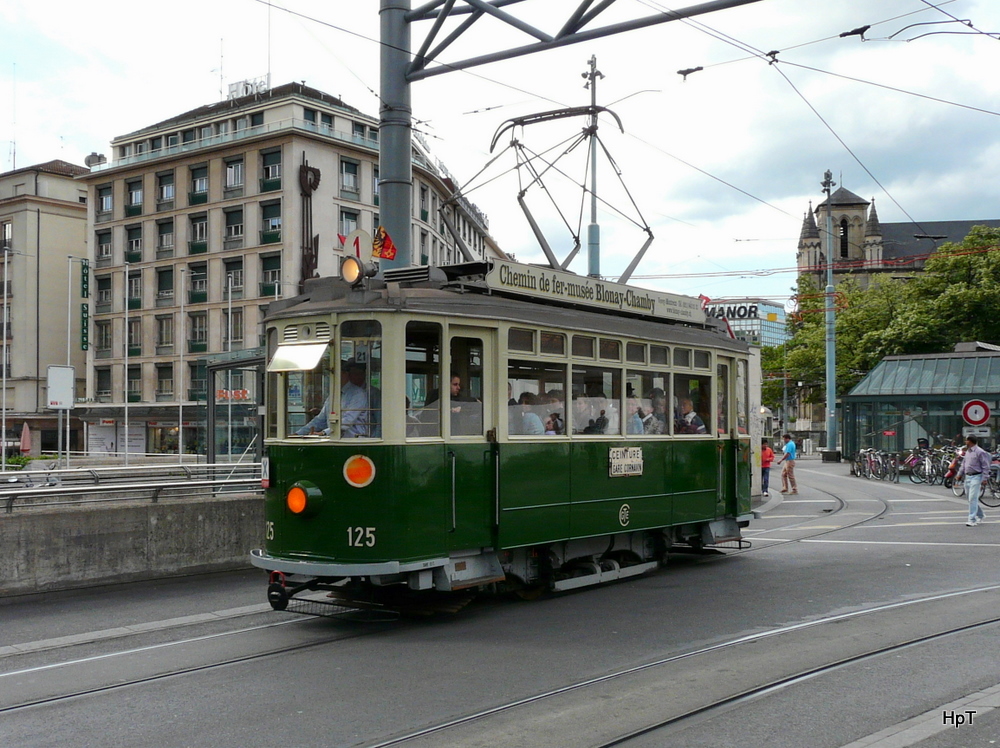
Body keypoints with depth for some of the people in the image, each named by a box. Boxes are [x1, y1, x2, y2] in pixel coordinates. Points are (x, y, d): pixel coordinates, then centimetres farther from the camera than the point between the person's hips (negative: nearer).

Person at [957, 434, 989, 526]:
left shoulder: (980, 452, -13)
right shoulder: (967, 452, 13)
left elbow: (986, 467, -12)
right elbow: (964, 464, 23)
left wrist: (984, 479, -16)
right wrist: (960, 474, 18)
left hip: (976, 477, -9)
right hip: (968, 477, 9)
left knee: (973, 499, -12)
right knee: (970, 498, 14)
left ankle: (972, 520, -9)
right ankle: (980, 515, 32)